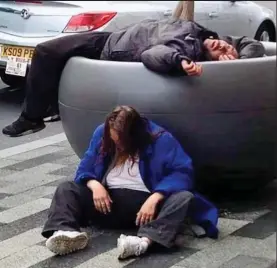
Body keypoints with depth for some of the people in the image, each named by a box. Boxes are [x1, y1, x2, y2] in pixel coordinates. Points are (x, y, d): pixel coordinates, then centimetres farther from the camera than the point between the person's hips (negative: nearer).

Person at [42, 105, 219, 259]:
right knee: (66, 189, -13)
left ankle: (145, 240, -59)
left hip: (144, 203, -3)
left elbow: (182, 172, -15)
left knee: (185, 197, -32)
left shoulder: (159, 139, -7)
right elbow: (85, 169, 9)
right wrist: (95, 185, -15)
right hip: (108, 200, 4)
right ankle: (65, 231, -45)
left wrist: (155, 198, -29)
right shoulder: (102, 133, 5)